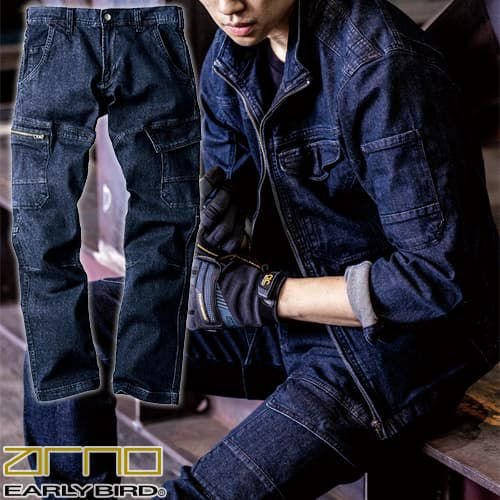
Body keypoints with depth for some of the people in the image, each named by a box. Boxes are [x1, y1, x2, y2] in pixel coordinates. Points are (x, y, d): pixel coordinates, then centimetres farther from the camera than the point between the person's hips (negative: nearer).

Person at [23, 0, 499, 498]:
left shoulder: (382, 65, -25)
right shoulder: (232, 52, 0)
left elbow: (440, 278, -25)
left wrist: (265, 294, -20)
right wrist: (216, 229, -15)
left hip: (397, 341, -7)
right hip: (290, 311, 8)